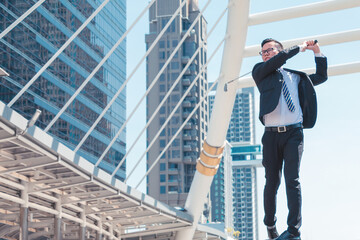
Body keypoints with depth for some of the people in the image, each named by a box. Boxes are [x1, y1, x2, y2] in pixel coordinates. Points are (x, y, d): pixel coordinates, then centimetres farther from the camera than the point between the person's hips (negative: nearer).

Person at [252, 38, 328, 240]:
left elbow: (322, 77, 34)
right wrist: (300, 48, 5)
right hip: (272, 134, 0)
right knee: (272, 182, 2)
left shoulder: (296, 76, 22)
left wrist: (318, 52, 25)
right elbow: (277, 60, -5)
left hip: (294, 133, 0)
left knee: (292, 179, -13)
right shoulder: (260, 72, 13)